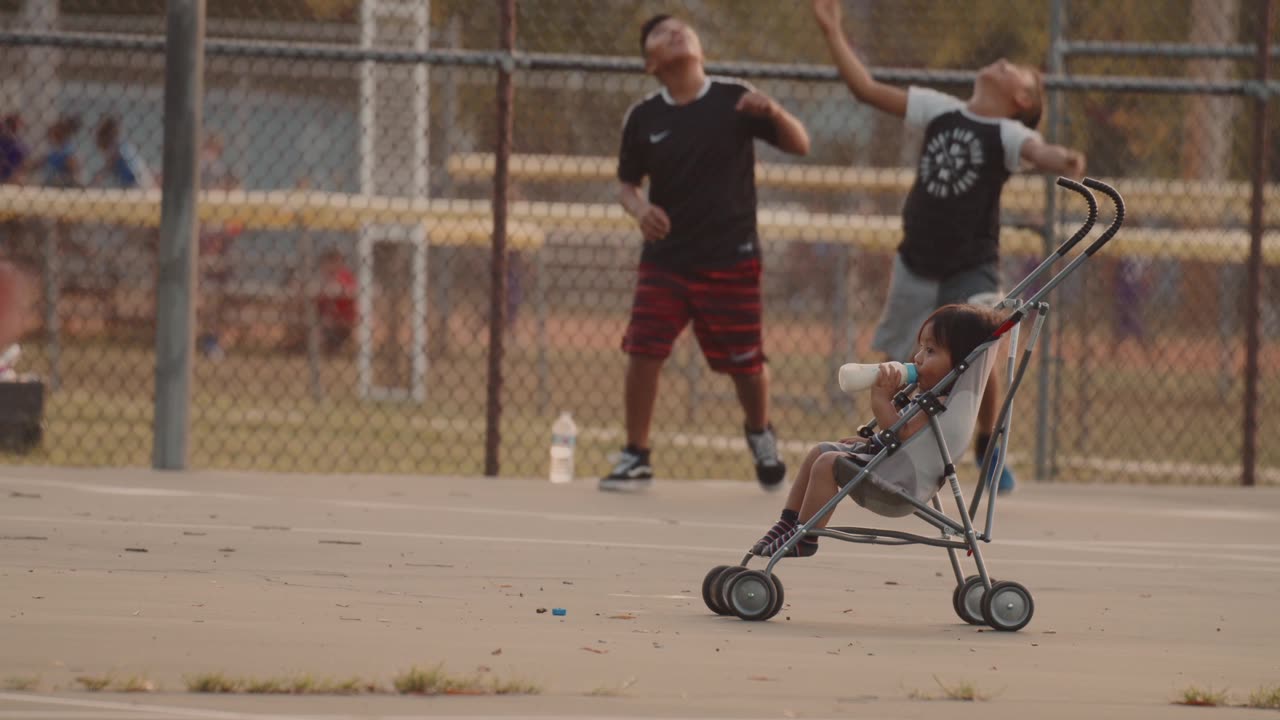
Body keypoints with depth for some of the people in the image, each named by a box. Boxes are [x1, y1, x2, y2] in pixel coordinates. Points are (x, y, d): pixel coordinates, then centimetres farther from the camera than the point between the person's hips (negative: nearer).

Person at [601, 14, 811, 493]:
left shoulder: (734, 100, -4)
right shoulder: (643, 118, 0)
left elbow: (799, 146, -3)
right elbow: (627, 182, 13)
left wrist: (771, 111, -23)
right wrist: (638, 208, -10)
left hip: (730, 259, -1)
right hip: (665, 259, 1)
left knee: (745, 363, 5)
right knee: (642, 353, -12)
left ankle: (760, 435, 36)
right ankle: (635, 458, 1)